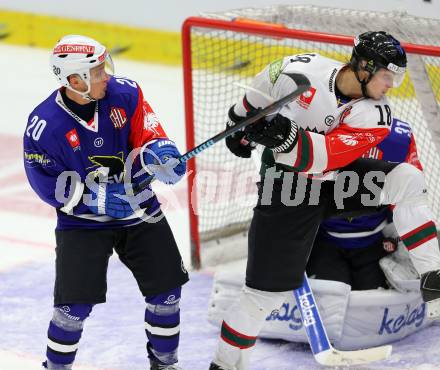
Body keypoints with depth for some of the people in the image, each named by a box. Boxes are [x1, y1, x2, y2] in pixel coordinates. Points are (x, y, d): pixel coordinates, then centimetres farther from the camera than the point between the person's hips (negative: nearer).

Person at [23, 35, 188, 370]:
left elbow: (145, 135, -4)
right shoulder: (44, 126, -20)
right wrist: (98, 199, -22)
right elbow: (48, 185, -14)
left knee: (166, 289, 7)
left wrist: (158, 152, -27)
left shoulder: (125, 93, -12)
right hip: (82, 220, -4)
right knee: (76, 303, -11)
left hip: (139, 209, 4)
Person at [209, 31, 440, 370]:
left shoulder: (375, 115, -16)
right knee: (266, 289, -5)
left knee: (406, 178, -21)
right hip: (287, 191, -2)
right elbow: (261, 90, 6)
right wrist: (240, 124, 19)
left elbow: (325, 157, -29)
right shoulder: (301, 69, -18)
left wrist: (285, 137, -44)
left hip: (338, 180, 2)